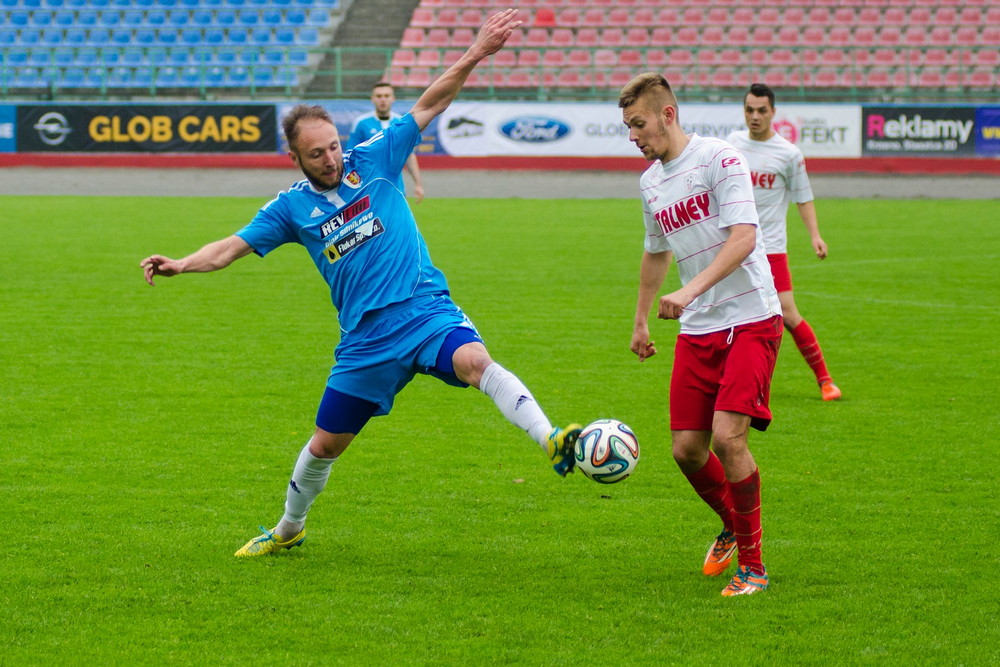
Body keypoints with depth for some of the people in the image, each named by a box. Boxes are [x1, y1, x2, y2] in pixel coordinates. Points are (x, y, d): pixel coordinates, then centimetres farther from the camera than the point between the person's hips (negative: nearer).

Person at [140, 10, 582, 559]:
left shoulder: (373, 160, 2)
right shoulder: (291, 207, 5)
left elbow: (429, 105, 1)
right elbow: (233, 247, 7)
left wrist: (476, 54, -9)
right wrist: (182, 265, -10)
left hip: (426, 309, -2)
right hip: (366, 338, 2)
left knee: (475, 361, -35)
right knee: (325, 443, 11)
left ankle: (552, 441, -48)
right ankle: (288, 530, 36)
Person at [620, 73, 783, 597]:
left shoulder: (720, 159, -12)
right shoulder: (649, 181, 12)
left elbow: (743, 238, -22)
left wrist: (690, 291, -31)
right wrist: (640, 321, 34)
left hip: (750, 320, -7)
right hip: (696, 328, 7)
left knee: (727, 435, -19)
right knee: (686, 447, 1)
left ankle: (752, 564, -6)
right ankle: (732, 527, 30)